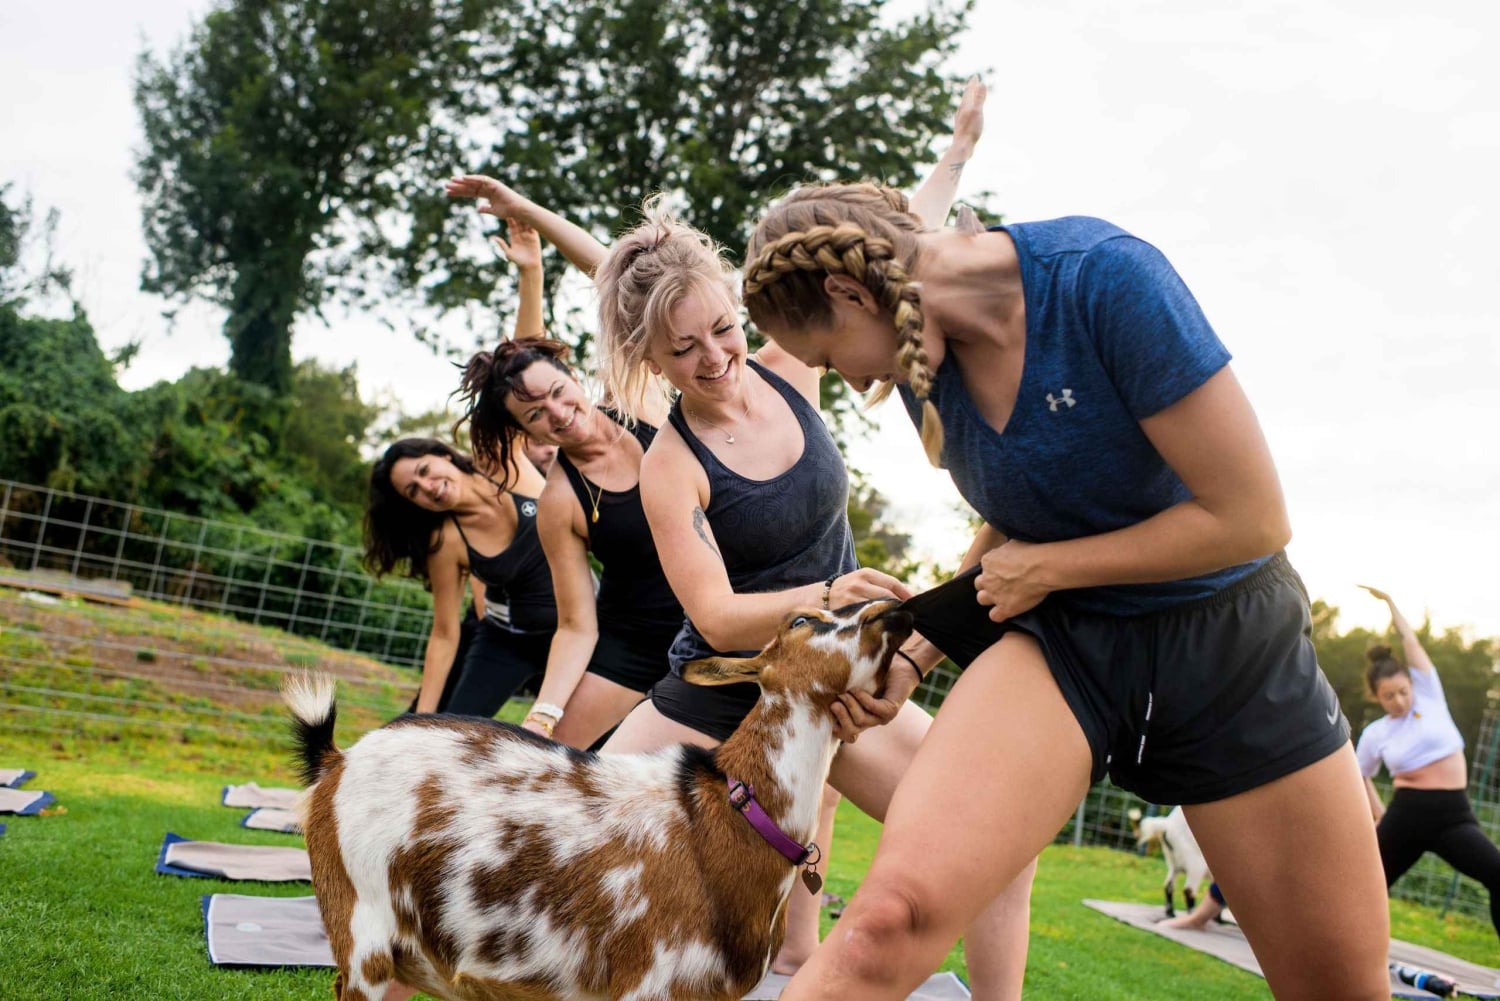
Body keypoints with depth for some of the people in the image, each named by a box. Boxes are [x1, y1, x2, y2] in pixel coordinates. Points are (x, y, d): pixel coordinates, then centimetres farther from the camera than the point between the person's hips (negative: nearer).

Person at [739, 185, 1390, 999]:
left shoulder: (1104, 276, -21)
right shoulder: (921, 364, -3)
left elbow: (1252, 520, -20)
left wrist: (1044, 566, -13)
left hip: (1228, 641, -2)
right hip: (1056, 640, 2)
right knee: (895, 911, -27)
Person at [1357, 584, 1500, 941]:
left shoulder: (1429, 695, 3)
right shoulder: (1375, 733, 4)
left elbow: (1409, 639, 1)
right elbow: (1362, 775, 21)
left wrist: (1388, 600, 8)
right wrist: (1380, 815, 12)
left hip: (1453, 814, 0)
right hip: (1406, 813, 1)